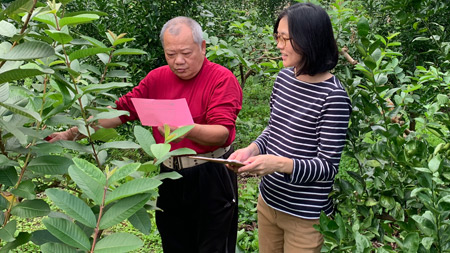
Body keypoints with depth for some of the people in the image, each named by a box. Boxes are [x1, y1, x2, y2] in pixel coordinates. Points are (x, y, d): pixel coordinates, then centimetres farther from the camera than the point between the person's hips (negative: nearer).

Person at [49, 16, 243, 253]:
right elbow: (120, 109, 2)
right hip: (170, 176, 5)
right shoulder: (157, 78, 2)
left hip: (211, 178, -5)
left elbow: (221, 133, -24)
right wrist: (71, 133, -5)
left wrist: (187, 130, -44)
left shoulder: (222, 79, -14)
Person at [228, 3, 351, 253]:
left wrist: (280, 164, -32)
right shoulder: (284, 77, -1)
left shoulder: (333, 97, -22)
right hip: (268, 201, 6)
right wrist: (253, 149, -8)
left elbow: (328, 166, -19)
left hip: (305, 215, -6)